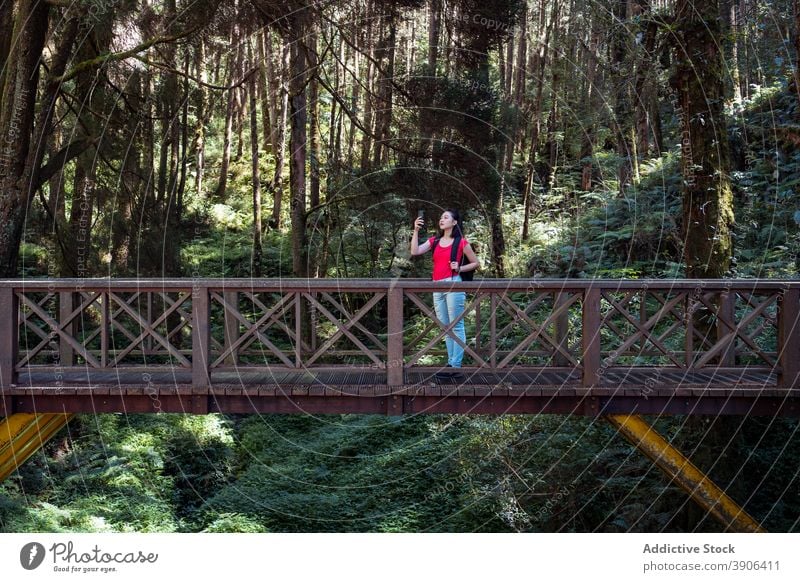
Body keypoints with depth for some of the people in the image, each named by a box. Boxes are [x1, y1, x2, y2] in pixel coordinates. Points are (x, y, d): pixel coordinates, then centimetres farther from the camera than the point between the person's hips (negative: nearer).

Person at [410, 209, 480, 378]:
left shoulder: (461, 242, 0)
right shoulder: (434, 241, 13)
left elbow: (475, 263, 7)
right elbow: (415, 251, -1)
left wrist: (459, 268, -8)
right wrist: (416, 230, -5)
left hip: (453, 285, -6)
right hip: (437, 287, 6)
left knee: (457, 327, -6)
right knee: (445, 328, 9)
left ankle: (456, 366, -8)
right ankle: (451, 364, 14)